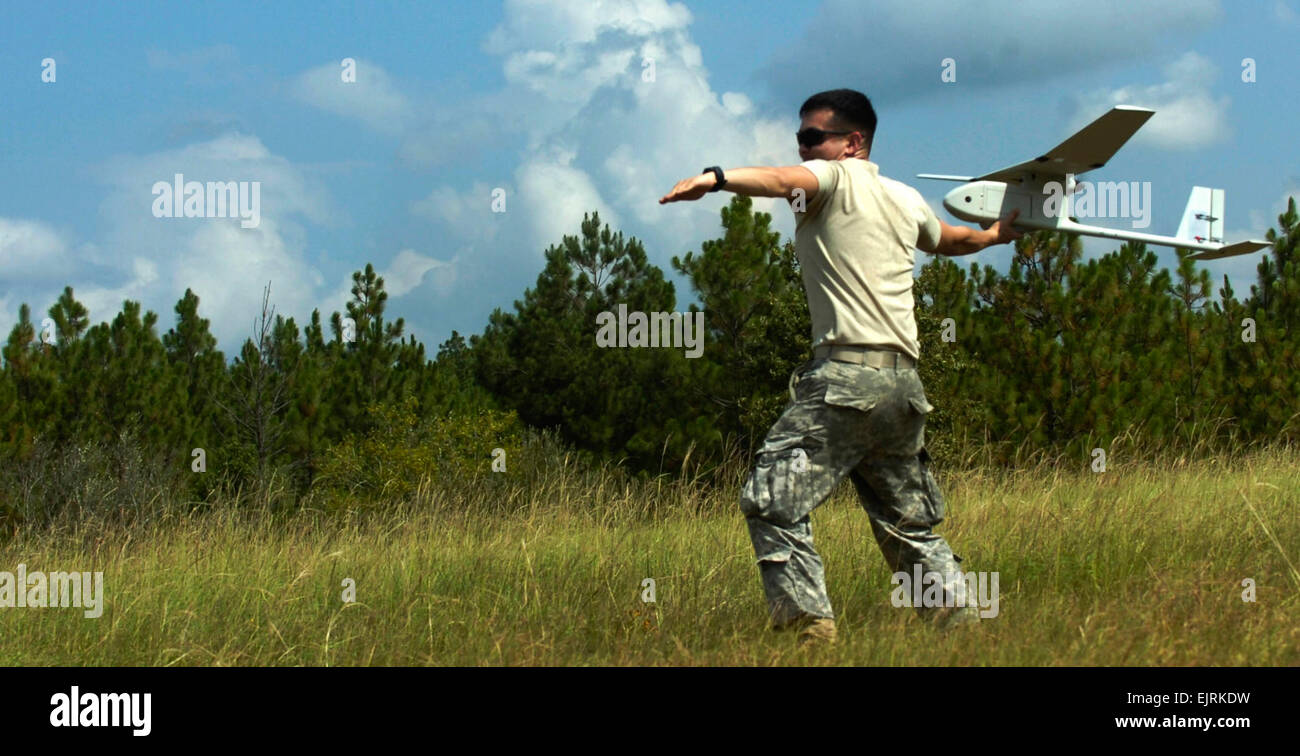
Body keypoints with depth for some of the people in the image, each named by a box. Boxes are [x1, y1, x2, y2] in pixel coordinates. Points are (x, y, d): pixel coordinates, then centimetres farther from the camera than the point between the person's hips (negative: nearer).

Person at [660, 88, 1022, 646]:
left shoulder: (833, 178, 2)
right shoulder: (906, 200, 23)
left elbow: (783, 181, -22)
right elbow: (949, 240, 44)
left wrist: (715, 178, -39)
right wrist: (996, 234, 67)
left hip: (847, 375, -8)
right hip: (904, 382, 8)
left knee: (771, 500, -12)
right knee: (908, 522, 20)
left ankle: (808, 621, -22)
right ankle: (960, 617, 16)